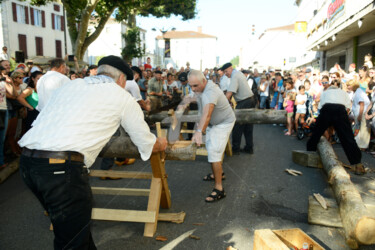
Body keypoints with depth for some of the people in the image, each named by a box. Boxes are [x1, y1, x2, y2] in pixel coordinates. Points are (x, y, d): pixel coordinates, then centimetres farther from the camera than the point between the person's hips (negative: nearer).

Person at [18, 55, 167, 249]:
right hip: (63, 166, -7)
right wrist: (160, 145, 39)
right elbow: (146, 143, 16)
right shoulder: (122, 97, 8)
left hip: (27, 159, 7)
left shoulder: (70, 85, 22)